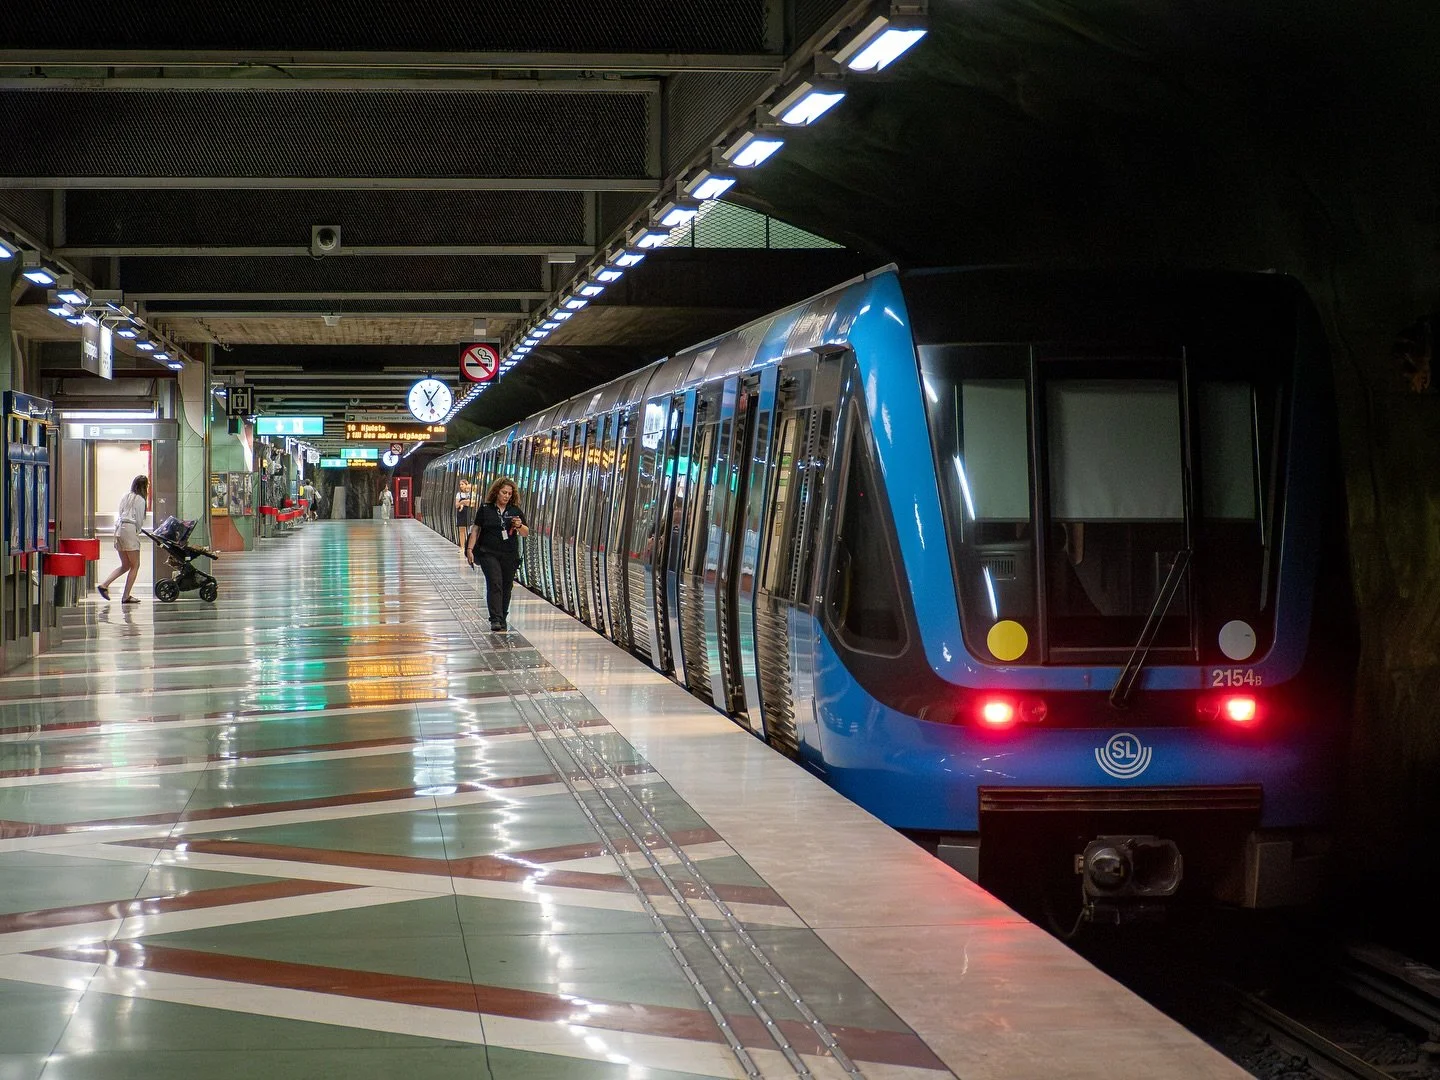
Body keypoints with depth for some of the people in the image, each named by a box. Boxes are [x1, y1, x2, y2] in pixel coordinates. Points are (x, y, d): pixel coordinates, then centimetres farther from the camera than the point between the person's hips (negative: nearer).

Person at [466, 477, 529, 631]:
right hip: (488, 554, -3)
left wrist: (519, 526, -13)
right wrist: (470, 549, 0)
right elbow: (476, 529, 6)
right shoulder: (485, 509, 2)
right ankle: (495, 619, -18)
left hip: (509, 555, 3)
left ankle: (502, 619, 17)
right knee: (494, 583, -14)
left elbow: (526, 533, 8)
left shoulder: (515, 511, 7)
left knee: (506, 587, 6)